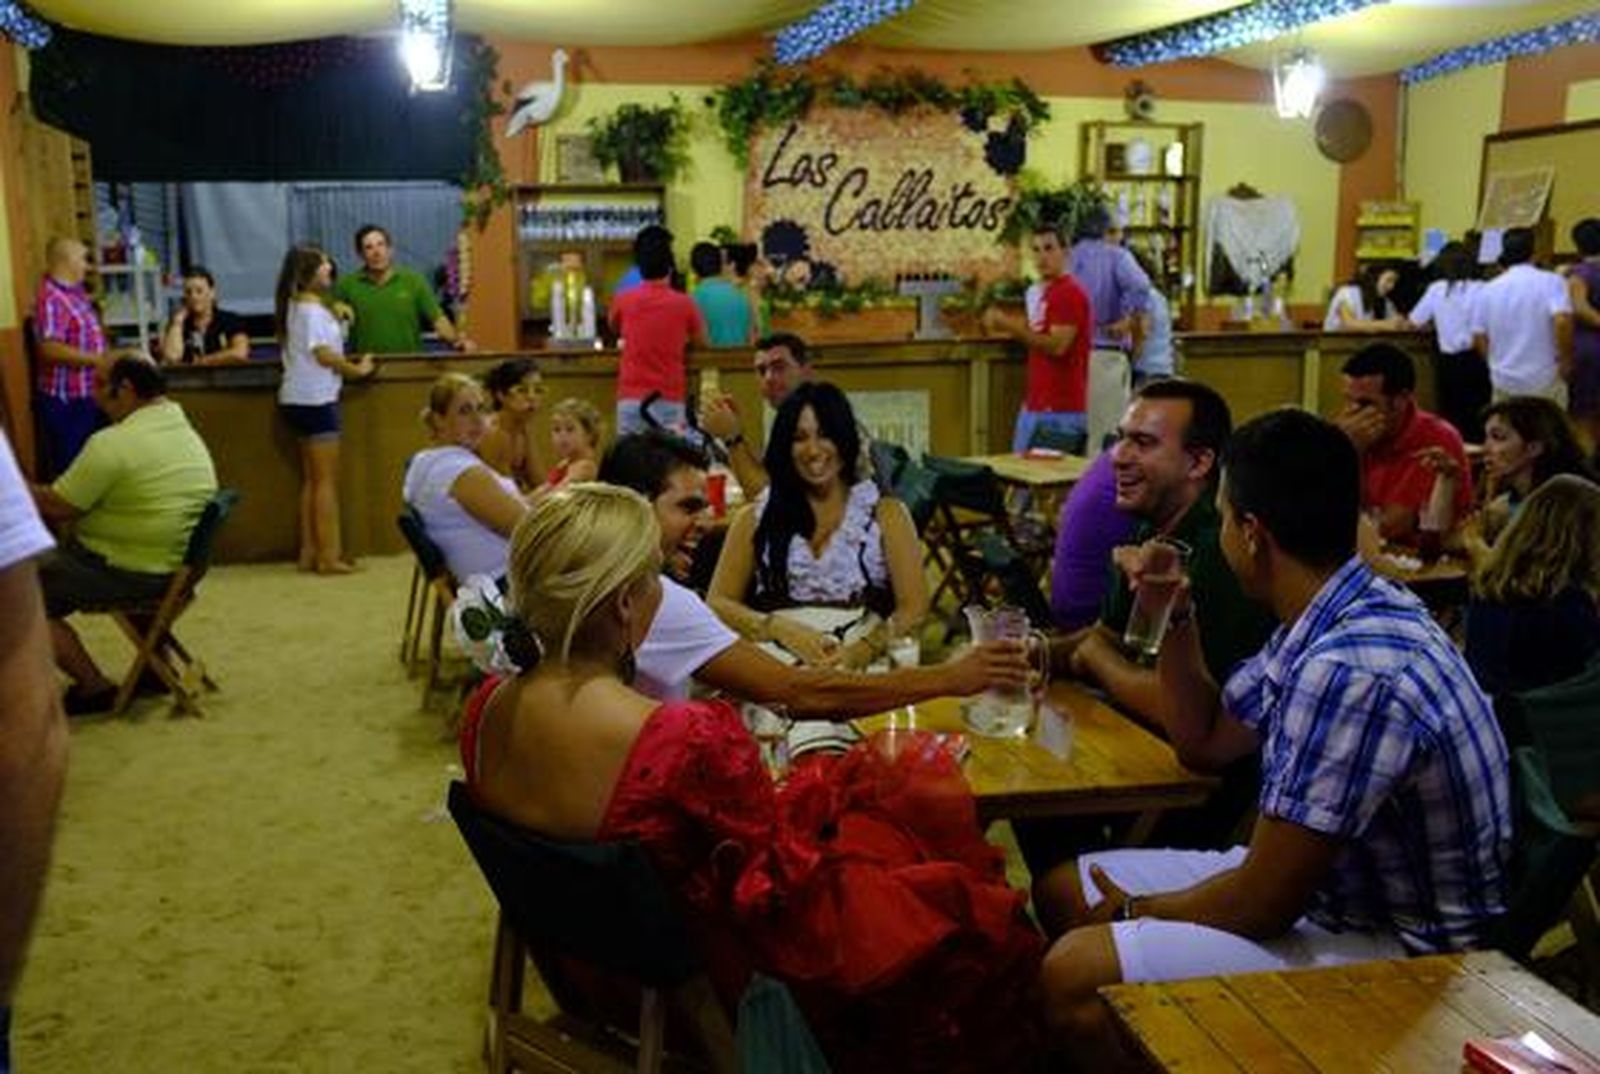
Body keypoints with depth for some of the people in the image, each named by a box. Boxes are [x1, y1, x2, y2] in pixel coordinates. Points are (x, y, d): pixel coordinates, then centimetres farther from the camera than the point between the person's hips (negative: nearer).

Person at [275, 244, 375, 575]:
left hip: (301, 399, 10)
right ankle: (329, 556, -4)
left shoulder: (298, 306, 14)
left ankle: (309, 553, 15)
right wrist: (358, 370, -7)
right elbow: (323, 354, -18)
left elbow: (315, 350, 11)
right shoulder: (311, 309, -15)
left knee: (312, 479, 12)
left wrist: (337, 319, 8)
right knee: (326, 481, -6)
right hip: (315, 399, -10)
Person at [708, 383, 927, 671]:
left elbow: (914, 609, 3)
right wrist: (780, 629, -11)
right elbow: (717, 604, 8)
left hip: (867, 671, -1)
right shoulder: (754, 518, 15)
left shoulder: (885, 515, 12)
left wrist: (864, 650, -16)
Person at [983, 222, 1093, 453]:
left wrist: (1013, 327, -21)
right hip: (1035, 405, 10)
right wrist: (1016, 327, 11)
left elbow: (1057, 346, -21)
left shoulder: (1069, 293, -12)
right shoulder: (1049, 291, 17)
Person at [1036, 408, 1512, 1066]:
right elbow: (1203, 744, 17)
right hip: (1318, 886, 10)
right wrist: (1175, 617, 3)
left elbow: (1261, 905, -24)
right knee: (1064, 890, 11)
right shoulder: (1325, 619, 1)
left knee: (1074, 974, -21)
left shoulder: (1350, 672, -31)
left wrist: (1140, 911, -5)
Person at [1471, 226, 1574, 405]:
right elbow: (1562, 321, -22)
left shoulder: (1488, 290, 3)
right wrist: (1566, 360, -10)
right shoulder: (1551, 282, -8)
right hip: (1545, 381, -3)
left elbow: (1479, 338, 4)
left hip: (1505, 383, 3)